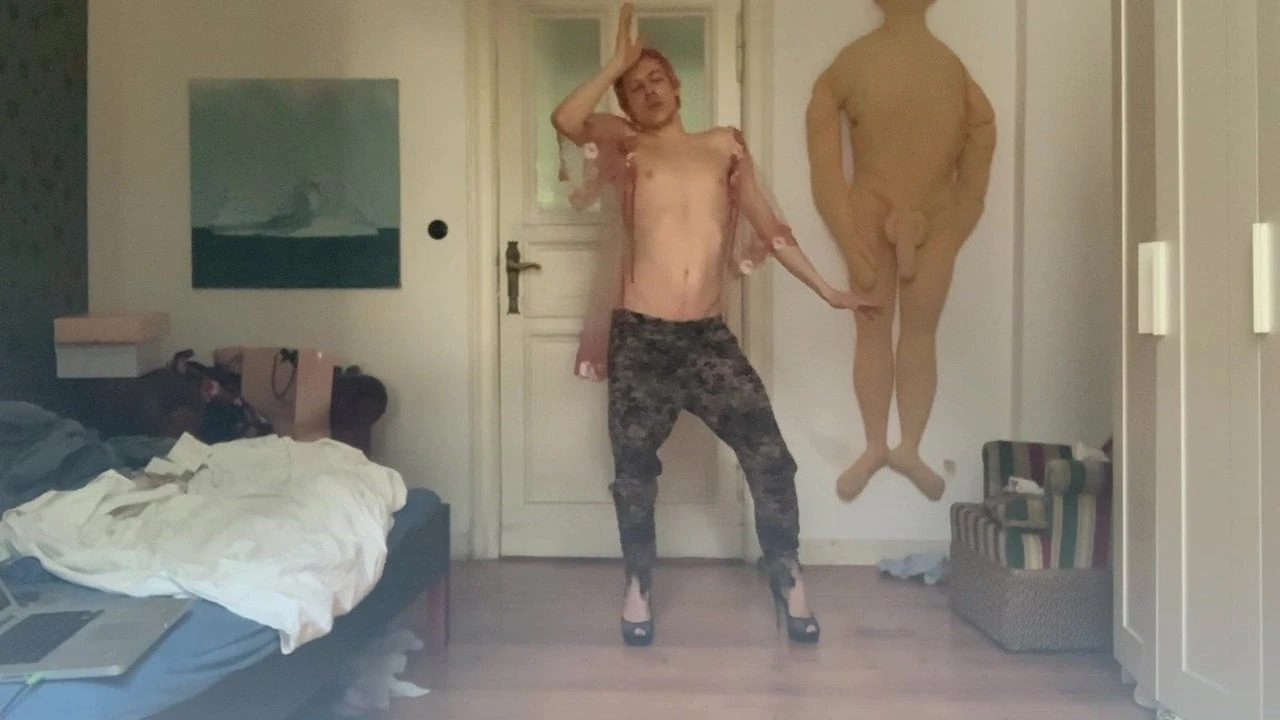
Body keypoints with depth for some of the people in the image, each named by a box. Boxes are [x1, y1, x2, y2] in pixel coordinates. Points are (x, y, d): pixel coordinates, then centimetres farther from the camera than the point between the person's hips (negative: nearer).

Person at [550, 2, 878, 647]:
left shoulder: (724, 145, 12)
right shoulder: (625, 146, 6)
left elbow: (767, 226, 15)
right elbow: (565, 120, -15)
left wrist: (825, 290, 13)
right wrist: (617, 61, -6)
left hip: (708, 334, 1)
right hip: (639, 336, -1)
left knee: (769, 455, -4)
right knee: (634, 467, 8)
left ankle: (786, 577, 15)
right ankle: (639, 585, 27)